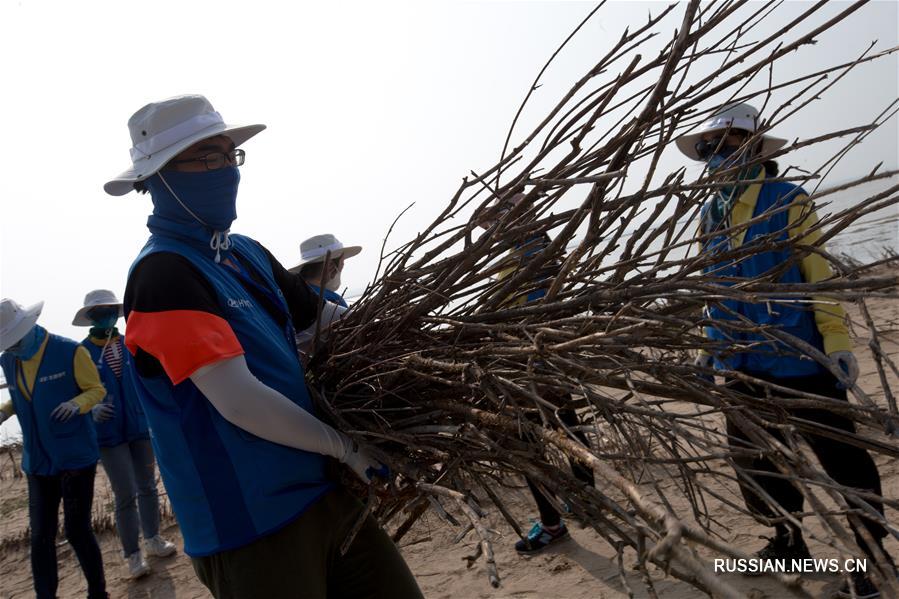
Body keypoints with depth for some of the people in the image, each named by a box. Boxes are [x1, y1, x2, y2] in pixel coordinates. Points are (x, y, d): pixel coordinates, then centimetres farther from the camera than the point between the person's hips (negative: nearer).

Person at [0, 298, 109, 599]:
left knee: (78, 531, 2)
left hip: (76, 457, -5)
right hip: (37, 461, 5)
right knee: (40, 537, 6)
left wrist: (76, 404, -25)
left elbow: (96, 389, -5)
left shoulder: (69, 351, -13)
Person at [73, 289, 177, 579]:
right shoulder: (83, 352, -7)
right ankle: (132, 554, 14)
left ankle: (152, 538, 33)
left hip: (140, 426, 4)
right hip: (109, 433, -3)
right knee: (126, 494, -2)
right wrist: (92, 408, -26)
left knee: (147, 487, 15)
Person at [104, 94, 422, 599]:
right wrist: (345, 446, -12)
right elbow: (239, 400, -22)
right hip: (251, 524, -8)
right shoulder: (164, 273, -16)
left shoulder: (247, 253, 10)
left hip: (321, 490, 8)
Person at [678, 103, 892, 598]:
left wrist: (837, 342, -14)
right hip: (742, 362, 6)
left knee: (839, 456, 5)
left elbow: (818, 274, -10)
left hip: (797, 354, -6)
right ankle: (787, 540, 33)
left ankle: (872, 554, 23)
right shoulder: (709, 214, 8)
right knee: (751, 456, 13)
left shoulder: (787, 200, -8)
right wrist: (713, 343, 16)